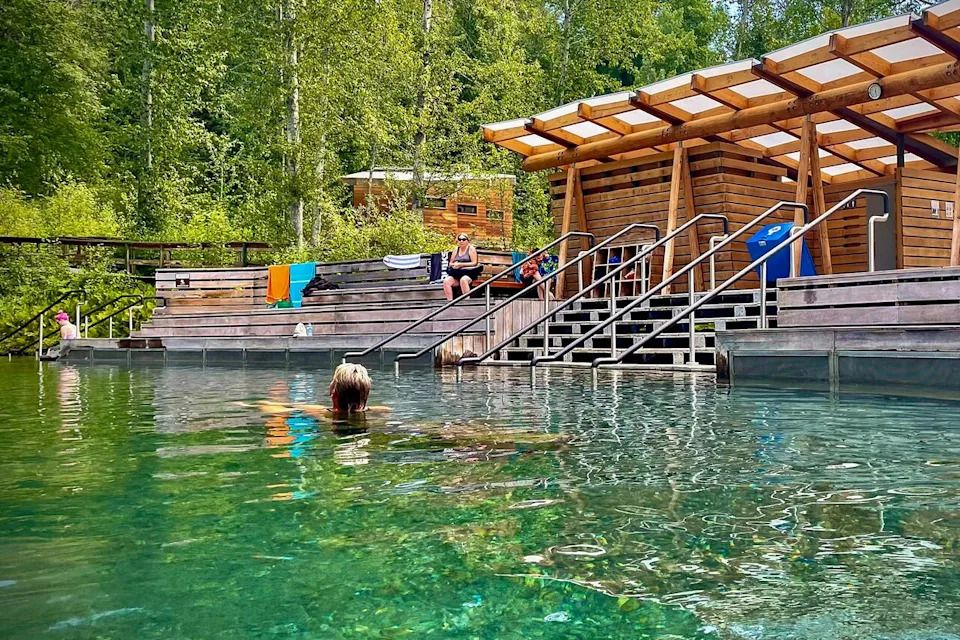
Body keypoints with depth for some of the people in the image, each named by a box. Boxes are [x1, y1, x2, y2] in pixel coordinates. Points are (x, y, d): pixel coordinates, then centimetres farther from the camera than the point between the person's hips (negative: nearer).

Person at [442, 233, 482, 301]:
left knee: (463, 280, -39)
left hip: (468, 273, -5)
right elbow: (450, 263, 18)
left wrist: (461, 264, -12)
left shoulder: (471, 249, 4)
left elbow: (474, 263, -6)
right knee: (446, 281, -25)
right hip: (456, 274, 5)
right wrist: (454, 264, -7)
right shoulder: (456, 249, 18)